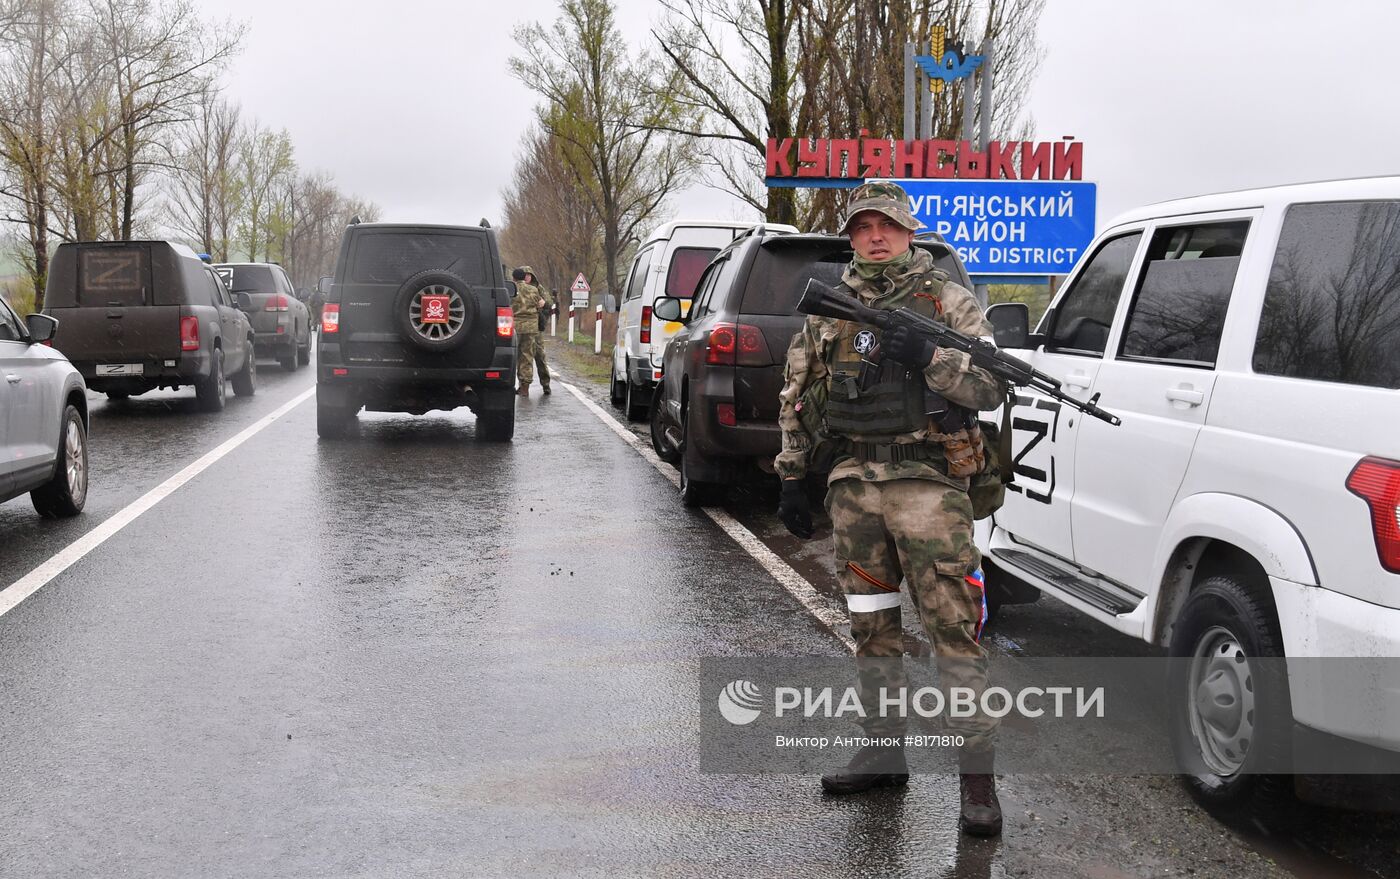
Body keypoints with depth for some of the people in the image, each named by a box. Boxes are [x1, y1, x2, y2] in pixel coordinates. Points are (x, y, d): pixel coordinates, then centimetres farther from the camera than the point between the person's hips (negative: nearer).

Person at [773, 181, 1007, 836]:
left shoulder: (948, 302, 2)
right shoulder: (829, 310, 13)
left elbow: (990, 389, -4)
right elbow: (795, 398, 17)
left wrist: (927, 357, -19)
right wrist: (791, 479, 14)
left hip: (926, 482, -5)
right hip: (853, 483, 5)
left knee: (953, 627, -8)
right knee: (871, 624, 13)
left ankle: (977, 776, -4)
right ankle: (884, 750, 26)